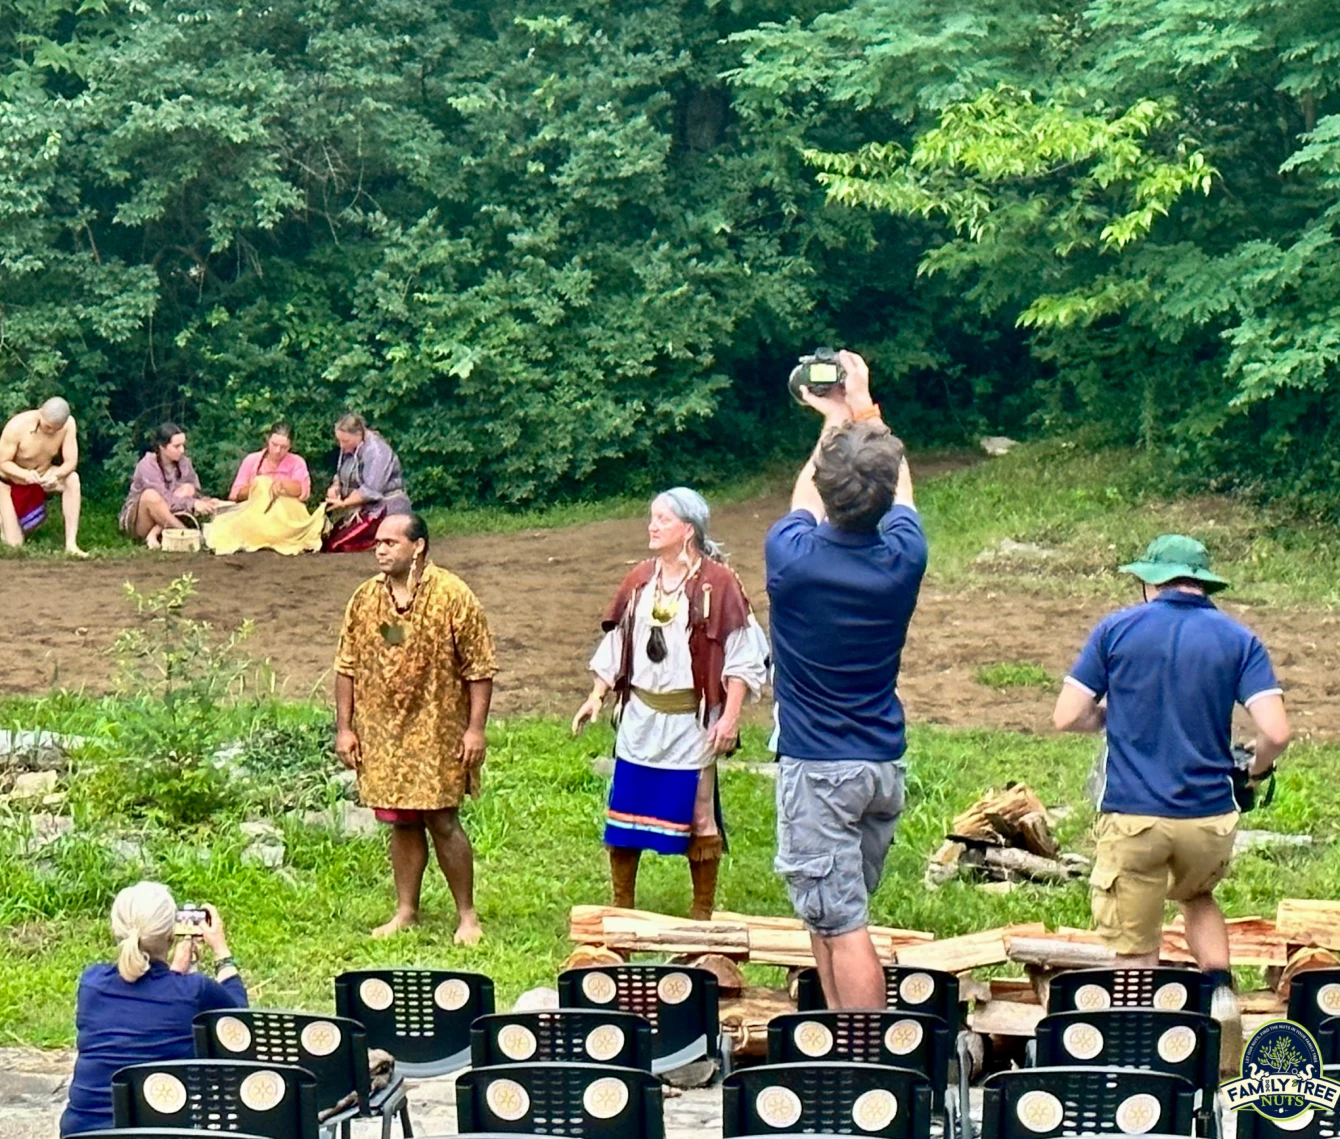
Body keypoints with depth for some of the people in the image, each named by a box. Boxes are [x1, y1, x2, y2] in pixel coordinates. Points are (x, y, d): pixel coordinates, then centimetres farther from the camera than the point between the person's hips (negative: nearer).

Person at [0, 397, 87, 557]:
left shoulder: (68, 424, -23)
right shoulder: (17, 427, -31)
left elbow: (71, 461, -21)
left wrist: (56, 475, -44)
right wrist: (25, 474, -44)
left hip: (43, 476, 3)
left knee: (72, 479, -30)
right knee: (14, 543, -8)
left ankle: (71, 543, -23)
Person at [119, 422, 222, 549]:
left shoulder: (183, 463, -4)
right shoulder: (147, 466, -21)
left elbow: (196, 493, -3)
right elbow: (164, 499, -27)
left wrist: (205, 501, -25)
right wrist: (192, 504, -35)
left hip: (161, 521, 6)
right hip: (135, 520, -6)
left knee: (188, 489, -17)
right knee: (151, 495, -35)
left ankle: (155, 534, -24)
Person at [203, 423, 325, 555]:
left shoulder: (297, 463, 5)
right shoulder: (251, 461, 9)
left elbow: (303, 491, -11)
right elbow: (236, 494, 4)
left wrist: (282, 483, -28)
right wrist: (252, 487, -17)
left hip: (286, 514, -1)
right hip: (253, 512, 1)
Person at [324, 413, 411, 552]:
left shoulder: (376, 450, -18)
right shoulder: (348, 449, 9)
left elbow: (370, 490, -23)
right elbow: (340, 477, 19)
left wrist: (344, 503, -18)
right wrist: (335, 488, -4)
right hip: (362, 509, 10)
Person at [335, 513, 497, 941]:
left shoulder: (452, 596, -8)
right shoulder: (365, 598, 6)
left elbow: (480, 668, -7)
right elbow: (347, 667, 10)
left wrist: (475, 728, -12)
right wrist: (344, 728, 5)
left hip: (437, 733, -4)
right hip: (382, 734, 4)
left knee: (442, 821, -3)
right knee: (402, 823, 11)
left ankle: (467, 915, 8)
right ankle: (406, 911, 21)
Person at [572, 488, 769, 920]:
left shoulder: (717, 583, -9)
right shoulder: (639, 580, 8)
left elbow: (742, 656, -10)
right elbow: (615, 644, 15)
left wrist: (730, 715, -15)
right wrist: (596, 696, 8)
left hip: (691, 719, -5)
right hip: (640, 718, 5)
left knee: (697, 815, 4)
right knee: (623, 815, 6)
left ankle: (703, 913, 16)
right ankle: (620, 908, 18)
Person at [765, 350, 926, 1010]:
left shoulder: (792, 558, -14)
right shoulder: (903, 557, -7)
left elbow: (806, 504, 11)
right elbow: (898, 492, 17)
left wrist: (835, 424, 22)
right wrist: (864, 413, 25)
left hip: (817, 768, -5)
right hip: (885, 765, 5)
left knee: (842, 925, -7)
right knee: (833, 915, 17)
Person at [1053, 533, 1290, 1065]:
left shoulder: (1116, 629, 1)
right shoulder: (1238, 640, 2)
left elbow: (1067, 717, -2)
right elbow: (1276, 733, -8)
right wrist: (1255, 770, 13)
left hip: (1132, 816, -2)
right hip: (1210, 816, 2)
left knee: (1135, 951, 6)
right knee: (1199, 899, 30)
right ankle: (1221, 993, 9)